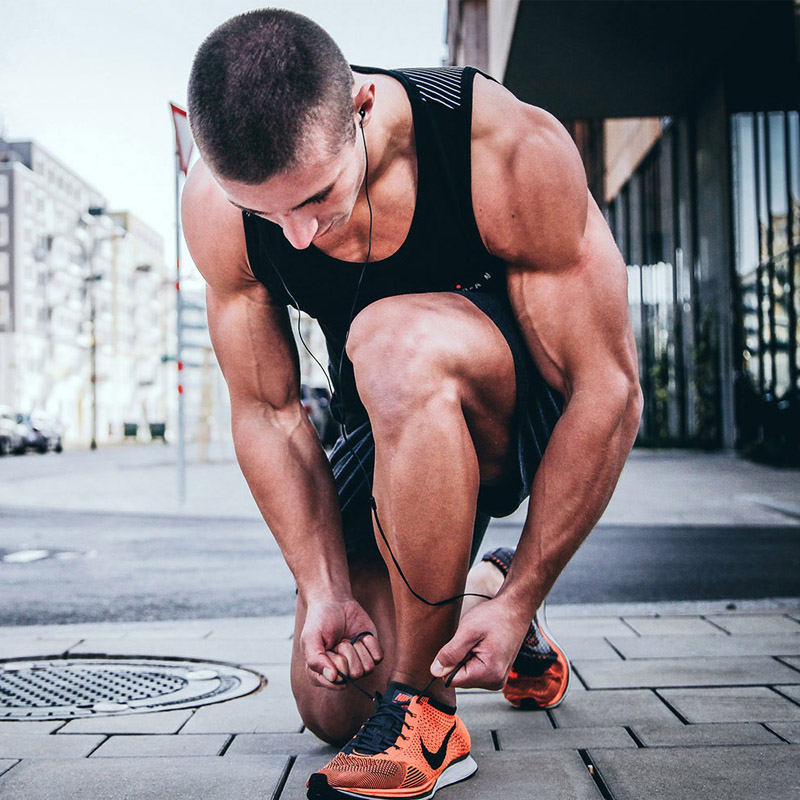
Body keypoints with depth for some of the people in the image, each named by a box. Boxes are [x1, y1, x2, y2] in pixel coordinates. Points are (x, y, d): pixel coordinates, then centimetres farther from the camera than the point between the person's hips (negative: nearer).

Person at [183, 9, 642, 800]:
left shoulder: (512, 151, -31)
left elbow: (609, 391, -26)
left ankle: (425, 714, -24)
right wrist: (326, 590, -18)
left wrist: (521, 599, -25)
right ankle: (468, 593, 30)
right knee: (330, 704, -1)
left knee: (393, 341, -38)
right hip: (397, 425, 4)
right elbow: (266, 411, -10)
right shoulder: (216, 206, -19)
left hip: (535, 409, -4)